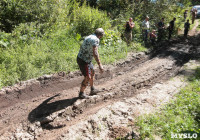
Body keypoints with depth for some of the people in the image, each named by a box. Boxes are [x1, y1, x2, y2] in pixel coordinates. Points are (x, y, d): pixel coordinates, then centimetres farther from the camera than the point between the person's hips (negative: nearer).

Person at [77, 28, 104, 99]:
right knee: (87, 78, -4)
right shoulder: (95, 39, -19)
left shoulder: (89, 37, 10)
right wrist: (100, 65, -33)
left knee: (92, 73, 20)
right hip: (83, 61, -10)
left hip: (86, 59, 10)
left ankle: (92, 90, 34)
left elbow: (81, 47, 24)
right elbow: (95, 53, -31)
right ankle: (81, 93, 14)